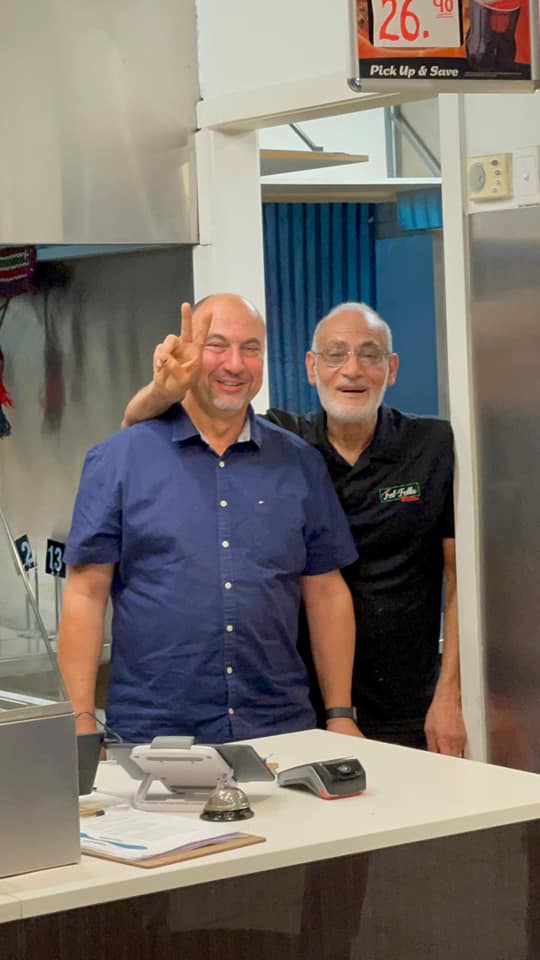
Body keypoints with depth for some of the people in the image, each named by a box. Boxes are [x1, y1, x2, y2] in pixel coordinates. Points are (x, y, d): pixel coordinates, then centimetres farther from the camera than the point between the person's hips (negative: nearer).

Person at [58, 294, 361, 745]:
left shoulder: (300, 464, 9)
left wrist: (340, 716, 6)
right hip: (152, 736, -2)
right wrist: (82, 724, -7)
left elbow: (327, 593, 11)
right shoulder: (118, 460, 1)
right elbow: (86, 594, -2)